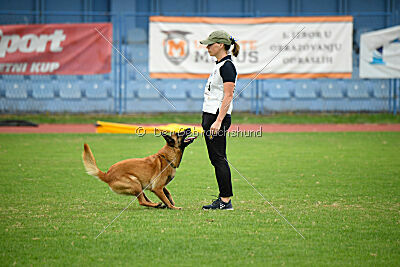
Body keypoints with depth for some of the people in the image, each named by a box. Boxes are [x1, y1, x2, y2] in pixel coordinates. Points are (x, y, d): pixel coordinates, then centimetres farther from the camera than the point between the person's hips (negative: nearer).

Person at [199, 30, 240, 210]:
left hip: (218, 116, -10)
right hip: (210, 115, 10)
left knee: (218, 158, -8)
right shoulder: (219, 65, 17)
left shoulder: (227, 66, -14)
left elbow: (228, 96, -20)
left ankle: (226, 200, -6)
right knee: (216, 158, 10)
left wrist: (218, 122, -24)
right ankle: (223, 198, 13)